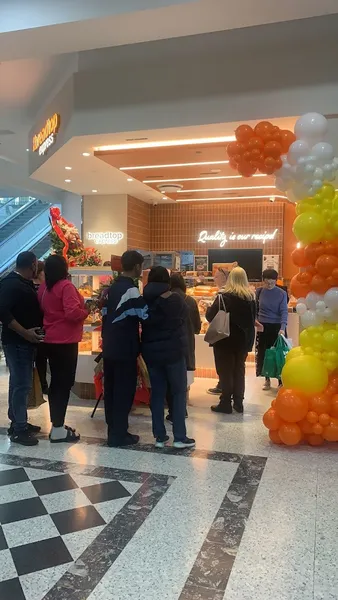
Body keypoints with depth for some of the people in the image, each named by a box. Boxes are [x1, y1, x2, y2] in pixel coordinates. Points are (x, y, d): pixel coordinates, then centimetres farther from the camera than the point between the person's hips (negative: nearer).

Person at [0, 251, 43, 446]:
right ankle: (19, 430, 2)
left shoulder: (25, 284, 12)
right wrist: (24, 332, -24)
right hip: (17, 342, -9)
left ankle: (18, 423, 26)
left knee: (19, 383, 15)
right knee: (22, 384, -6)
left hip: (25, 342, 9)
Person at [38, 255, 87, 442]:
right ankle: (58, 430, 2)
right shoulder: (66, 286, -16)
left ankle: (56, 424, 24)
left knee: (56, 382, 15)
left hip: (51, 340, 8)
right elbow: (72, 313, -24)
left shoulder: (44, 287, 8)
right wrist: (86, 311, -8)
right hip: (65, 341, -8)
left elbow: (45, 310, 15)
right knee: (65, 383, -2)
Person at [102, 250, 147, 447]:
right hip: (124, 349, -9)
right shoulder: (131, 290, -16)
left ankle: (113, 430, 25)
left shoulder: (113, 287, 12)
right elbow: (147, 315, -20)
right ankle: (119, 435, 8)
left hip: (110, 347, 9)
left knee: (112, 390, 14)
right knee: (124, 392, 1)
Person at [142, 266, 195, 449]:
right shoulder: (176, 299, -11)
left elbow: (142, 324, 6)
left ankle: (159, 436, 14)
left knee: (157, 393, 11)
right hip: (173, 351, -4)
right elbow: (185, 319, 1)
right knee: (179, 392, 6)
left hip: (151, 352, 4)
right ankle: (180, 437, 7)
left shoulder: (144, 301, 0)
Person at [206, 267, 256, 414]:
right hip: (244, 339, 5)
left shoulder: (224, 296, -14)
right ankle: (238, 403, 20)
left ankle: (226, 403, 8)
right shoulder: (251, 297, 2)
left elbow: (211, 316, -9)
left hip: (226, 339, -5)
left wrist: (208, 308, 10)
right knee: (239, 370, 15)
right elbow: (252, 318, 13)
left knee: (226, 371, 4)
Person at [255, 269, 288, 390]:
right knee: (263, 353, 8)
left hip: (277, 327, -2)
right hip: (263, 327, 2)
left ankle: (281, 381, 12)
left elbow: (284, 311, -13)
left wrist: (282, 327, -26)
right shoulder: (259, 292, -1)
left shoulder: (282, 293, -8)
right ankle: (267, 380, 23)